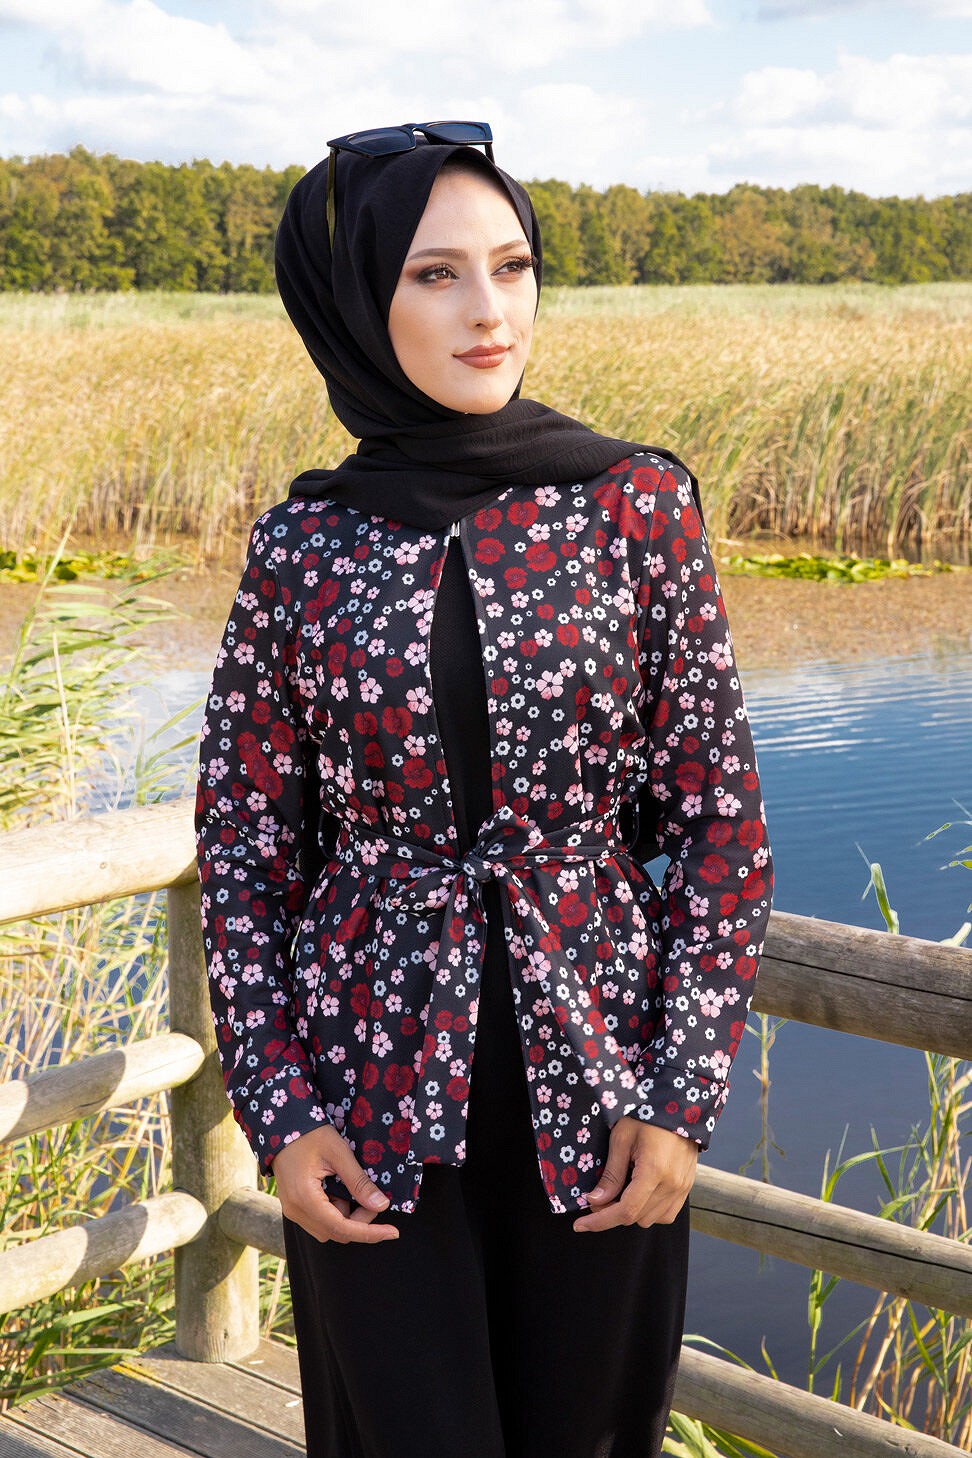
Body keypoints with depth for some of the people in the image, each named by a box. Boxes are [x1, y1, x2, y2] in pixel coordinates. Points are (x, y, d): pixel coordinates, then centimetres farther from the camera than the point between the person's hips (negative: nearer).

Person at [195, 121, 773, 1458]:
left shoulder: (638, 506, -6)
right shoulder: (305, 545, -4)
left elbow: (719, 812, -4)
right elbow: (245, 843, 1)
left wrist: (686, 1095, -7)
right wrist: (278, 1111, -4)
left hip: (595, 1088, 0)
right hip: (373, 1100, 0)